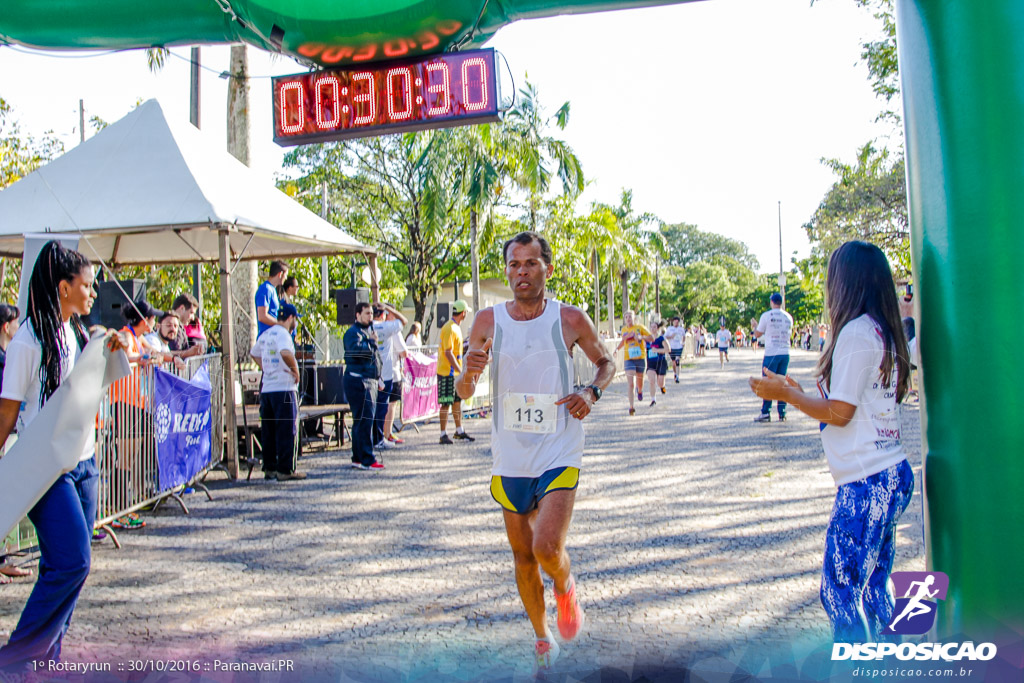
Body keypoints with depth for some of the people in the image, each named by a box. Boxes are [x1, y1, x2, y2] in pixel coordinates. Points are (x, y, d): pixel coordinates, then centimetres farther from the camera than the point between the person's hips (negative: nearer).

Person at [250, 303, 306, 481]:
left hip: (266, 389, 9)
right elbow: (285, 353, -31)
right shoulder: (282, 333, -11)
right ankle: (286, 470, -3)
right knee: (287, 430, -4)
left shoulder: (265, 334, 16)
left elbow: (253, 352, 32)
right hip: (284, 389, -9)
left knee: (268, 431, 12)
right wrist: (295, 370, -17)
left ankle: (269, 468, 18)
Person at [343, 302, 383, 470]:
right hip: (357, 381, -10)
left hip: (369, 381, 10)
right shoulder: (353, 332, -8)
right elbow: (357, 349, -29)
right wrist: (371, 341, -13)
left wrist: (378, 379, 26)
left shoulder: (369, 331, 22)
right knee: (364, 420, -12)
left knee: (360, 421, 13)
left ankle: (358, 458, 20)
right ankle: (367, 460, -11)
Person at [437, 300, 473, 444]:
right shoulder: (449, 328, -17)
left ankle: (459, 431, 23)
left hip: (455, 372, 10)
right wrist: (460, 371, -22)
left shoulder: (456, 327, 15)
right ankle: (443, 435, 1)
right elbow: (448, 353, -22)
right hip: (447, 373, -10)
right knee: (446, 403, -5)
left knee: (457, 401, 14)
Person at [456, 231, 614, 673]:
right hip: (510, 458, 3)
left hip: (559, 454, -2)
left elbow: (606, 363, 11)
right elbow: (463, 393, 2)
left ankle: (565, 586, 19)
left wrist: (592, 393, -9)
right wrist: (469, 373, -22)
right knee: (522, 556, 13)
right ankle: (542, 640, 36)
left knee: (547, 548, -18)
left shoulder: (570, 320, -6)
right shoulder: (488, 321, -2)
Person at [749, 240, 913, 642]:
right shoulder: (882, 332, 14)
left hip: (866, 483, -10)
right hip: (892, 475, 10)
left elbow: (839, 412, -15)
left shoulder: (856, 331, -14)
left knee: (839, 589, -3)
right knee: (872, 588, 16)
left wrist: (785, 393, -3)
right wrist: (799, 394, 22)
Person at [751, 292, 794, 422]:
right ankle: (782, 414, 8)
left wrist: (755, 324, 20)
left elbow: (757, 334, 0)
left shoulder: (766, 315, -6)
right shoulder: (788, 317, 8)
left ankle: (765, 413, 0)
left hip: (771, 354, -4)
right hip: (785, 353, 4)